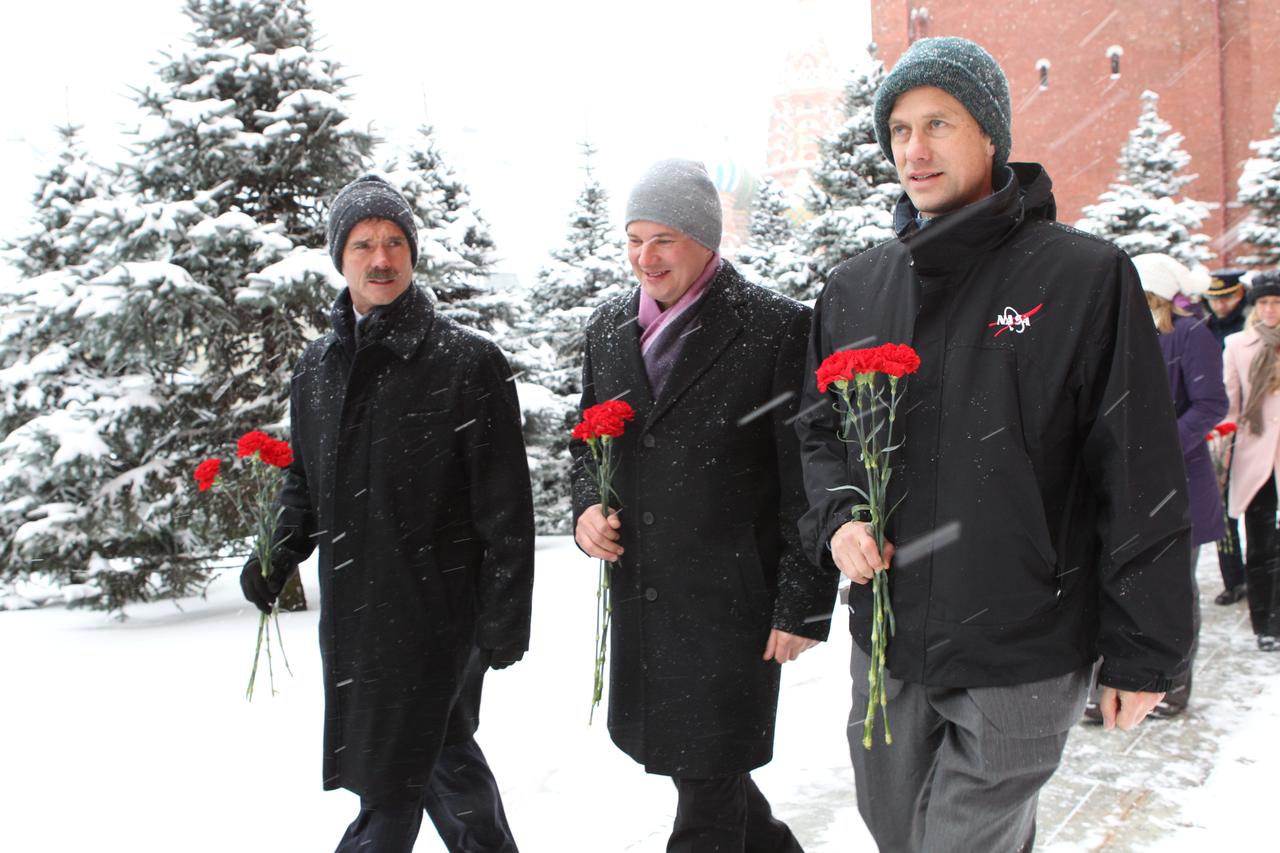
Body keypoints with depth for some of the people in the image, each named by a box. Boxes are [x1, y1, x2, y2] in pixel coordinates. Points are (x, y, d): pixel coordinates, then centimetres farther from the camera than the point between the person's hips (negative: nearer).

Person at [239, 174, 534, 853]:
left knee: (391, 779, 0)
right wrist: (280, 553, 3)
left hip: (434, 611, -6)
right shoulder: (318, 365, 9)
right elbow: (304, 480, 20)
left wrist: (505, 618, -12)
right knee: (442, 755, 20)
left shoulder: (467, 362, -10)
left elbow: (505, 507, -11)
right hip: (349, 611, 6)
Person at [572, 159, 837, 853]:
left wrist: (802, 605, -12)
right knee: (657, 742, 20)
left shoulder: (776, 327, -11)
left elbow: (808, 481, -11)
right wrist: (587, 507, 0)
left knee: (707, 778, 3)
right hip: (637, 593, 7)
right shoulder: (609, 326, 8)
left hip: (733, 597, -7)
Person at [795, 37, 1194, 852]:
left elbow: (1142, 488, -8)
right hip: (885, 640, 5)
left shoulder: (1085, 277, -9)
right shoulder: (854, 287, 5)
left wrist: (1143, 654, -6)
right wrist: (838, 518, -3)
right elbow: (821, 428, 17)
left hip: (1022, 654, -5)